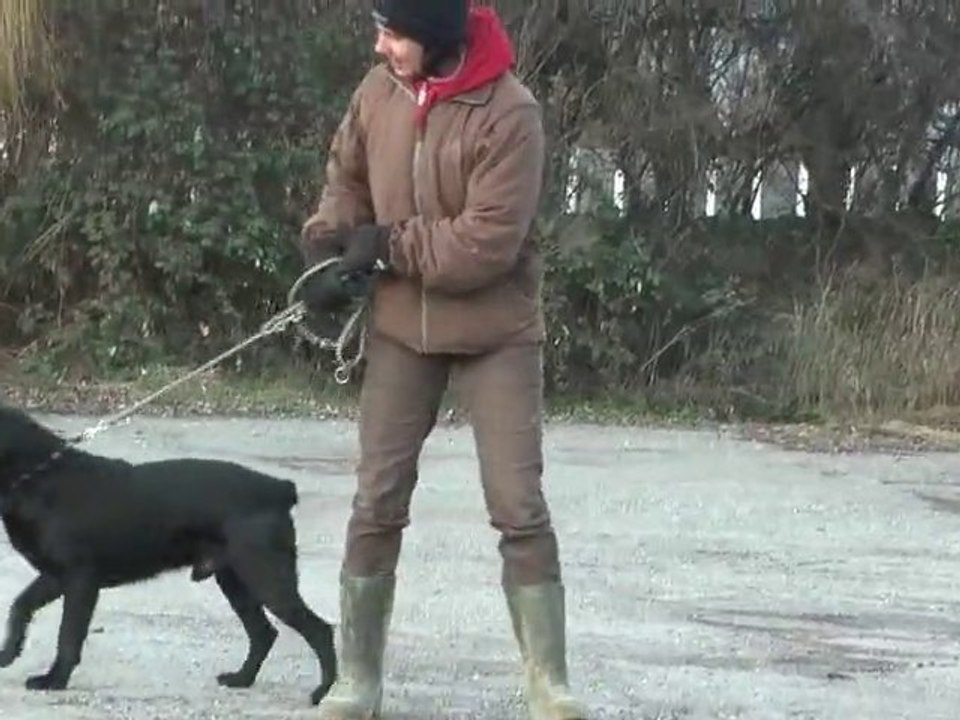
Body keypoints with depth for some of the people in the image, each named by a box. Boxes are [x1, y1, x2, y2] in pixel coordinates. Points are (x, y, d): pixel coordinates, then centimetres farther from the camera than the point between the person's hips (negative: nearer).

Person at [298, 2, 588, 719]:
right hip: (400, 328, 5)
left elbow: (486, 246, -26)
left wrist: (387, 246, -17)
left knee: (520, 507, -4)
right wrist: (328, 248, -5)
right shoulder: (378, 91, -4)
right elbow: (347, 177, 13)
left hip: (496, 334, -4)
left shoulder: (509, 113, -22)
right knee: (377, 504, 4)